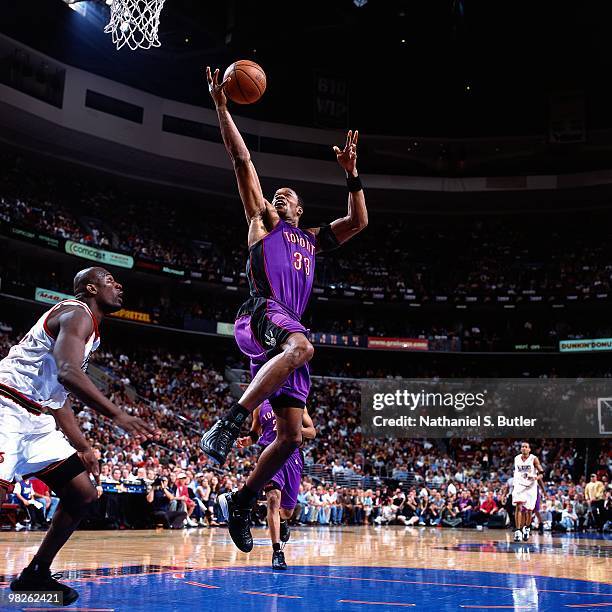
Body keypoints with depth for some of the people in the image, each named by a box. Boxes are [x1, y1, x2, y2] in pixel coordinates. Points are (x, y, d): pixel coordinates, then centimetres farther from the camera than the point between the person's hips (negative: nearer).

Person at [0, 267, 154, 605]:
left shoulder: (88, 327, 21)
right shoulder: (78, 314, -10)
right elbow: (69, 373, -29)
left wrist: (81, 445, 21)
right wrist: (118, 415, -32)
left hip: (37, 419, 10)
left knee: (83, 494, 9)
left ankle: (35, 576, 18)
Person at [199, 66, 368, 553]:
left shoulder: (312, 239, 31)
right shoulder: (262, 222, 17)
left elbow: (359, 222, 26)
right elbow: (243, 161, 12)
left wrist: (352, 175, 19)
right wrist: (222, 108, 8)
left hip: (288, 330, 6)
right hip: (261, 315, -6)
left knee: (291, 434, -1)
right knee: (302, 346, -41)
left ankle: (241, 504, 12)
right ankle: (229, 422, -39)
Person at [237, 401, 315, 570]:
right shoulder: (261, 406, 13)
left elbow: (312, 432, 7)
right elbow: (255, 434, 20)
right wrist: (246, 440, -3)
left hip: (292, 456, 1)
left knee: (288, 510, 9)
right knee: (273, 499, -24)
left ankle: (283, 522, 48)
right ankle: (277, 552, -23)